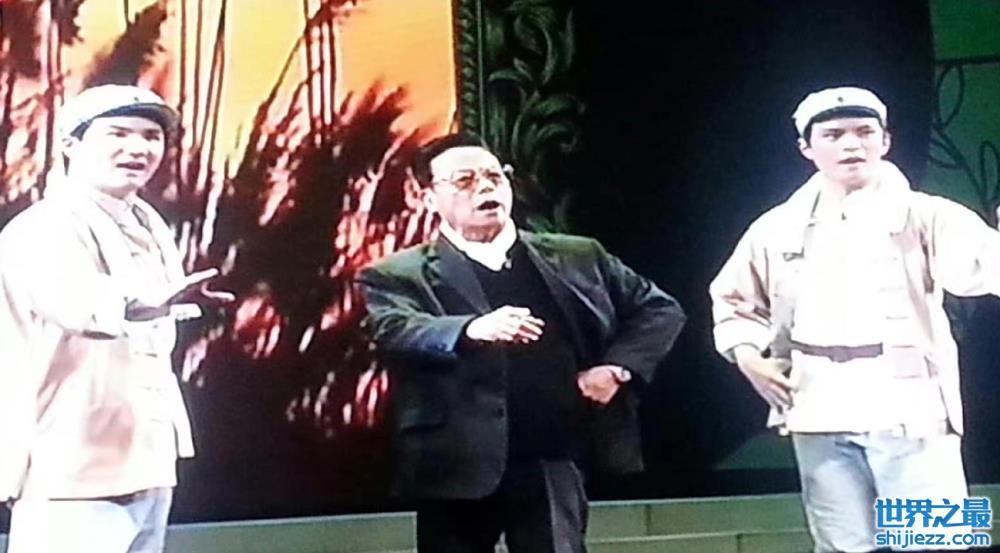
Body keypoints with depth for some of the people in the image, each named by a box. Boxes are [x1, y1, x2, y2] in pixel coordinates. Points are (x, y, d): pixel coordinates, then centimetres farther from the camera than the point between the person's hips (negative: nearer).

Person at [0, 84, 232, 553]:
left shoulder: (149, 226, 14)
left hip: (145, 461, 9)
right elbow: (81, 305, -36)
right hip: (72, 468, -8)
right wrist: (155, 301, -53)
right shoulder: (46, 228, -14)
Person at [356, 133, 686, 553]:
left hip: (551, 463, 2)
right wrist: (471, 330, -36)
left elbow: (659, 309, 17)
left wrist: (618, 366, 0)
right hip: (457, 467, -1)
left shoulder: (576, 257, 12)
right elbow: (393, 331, -18)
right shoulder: (399, 276, 2)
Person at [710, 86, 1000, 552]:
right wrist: (747, 355, 7)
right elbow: (732, 299, 25)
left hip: (909, 410, -3)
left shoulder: (921, 216, 0)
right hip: (821, 417, 3)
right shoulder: (777, 229, 11)